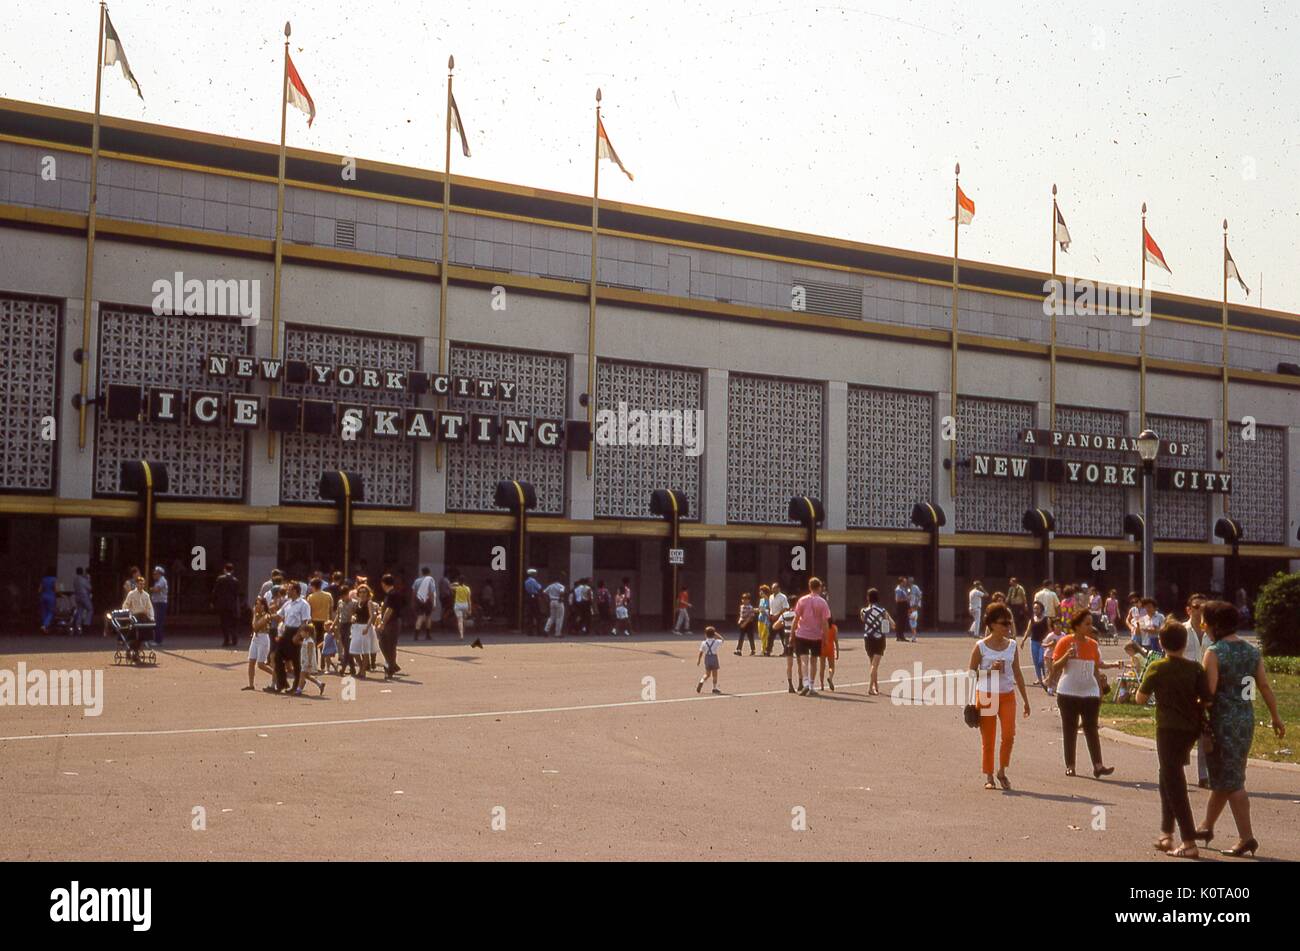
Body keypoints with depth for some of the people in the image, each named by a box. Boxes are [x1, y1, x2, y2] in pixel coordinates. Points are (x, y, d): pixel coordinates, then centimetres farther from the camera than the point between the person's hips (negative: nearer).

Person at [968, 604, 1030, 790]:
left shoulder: (1012, 645, 6)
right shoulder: (981, 646, -5)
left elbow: (1017, 674, 12)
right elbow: (972, 674, -2)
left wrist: (1026, 700, 12)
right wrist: (990, 671, -19)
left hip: (1007, 695, 3)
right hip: (986, 696, -3)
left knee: (1009, 734, -12)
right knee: (988, 739, 3)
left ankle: (1002, 771, 8)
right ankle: (989, 777, 16)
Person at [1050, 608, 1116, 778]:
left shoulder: (1092, 644, 7)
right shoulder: (1065, 642, -4)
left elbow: (1097, 670, 14)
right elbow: (1055, 668, -4)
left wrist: (1101, 692, 11)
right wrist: (1066, 656, -20)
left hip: (1090, 693, 3)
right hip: (1068, 693, -3)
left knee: (1091, 728, -3)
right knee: (1069, 729, 4)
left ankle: (1098, 766, -9)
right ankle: (1070, 766, 10)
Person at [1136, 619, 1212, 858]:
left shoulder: (1157, 668, -9)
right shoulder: (1195, 668, -1)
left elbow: (1141, 699, -4)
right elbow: (1207, 701, -4)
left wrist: (1147, 681, 13)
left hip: (1169, 730, -5)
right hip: (1191, 729, 5)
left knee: (1174, 785, -1)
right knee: (1169, 778, 20)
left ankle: (1189, 843, -6)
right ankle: (1166, 834, 23)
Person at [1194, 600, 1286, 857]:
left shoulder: (1214, 652, -14)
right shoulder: (1252, 650, 6)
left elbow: (1209, 691, -19)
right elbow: (1265, 686, 7)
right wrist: (1276, 717, 14)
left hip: (1223, 720, -7)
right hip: (1246, 719, 7)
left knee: (1230, 780, -1)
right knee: (1222, 776, 17)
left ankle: (1246, 837, -3)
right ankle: (1207, 827, 28)